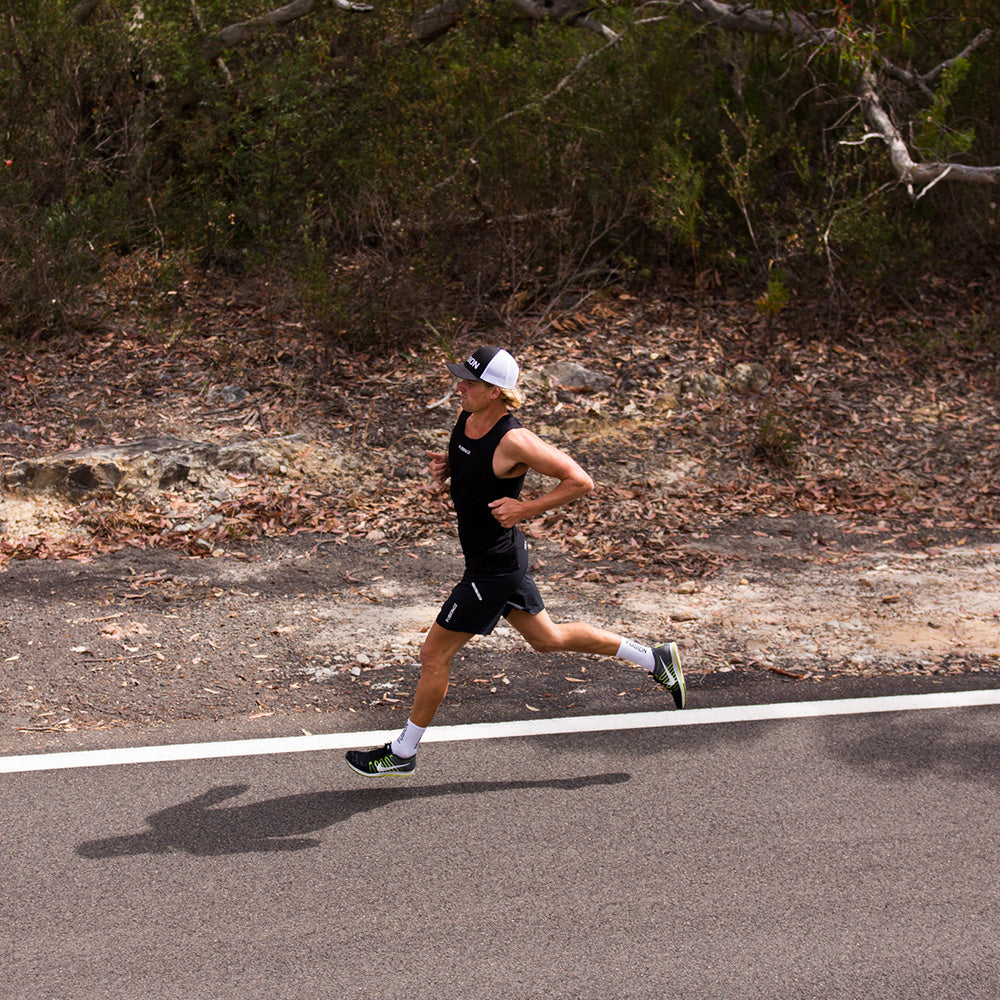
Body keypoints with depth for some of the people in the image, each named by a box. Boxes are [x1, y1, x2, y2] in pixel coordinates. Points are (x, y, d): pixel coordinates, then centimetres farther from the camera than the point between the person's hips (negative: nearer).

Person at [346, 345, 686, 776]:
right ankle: (654, 658, 34)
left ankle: (402, 753, 17)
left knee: (434, 654, 1)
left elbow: (580, 482, -20)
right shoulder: (466, 418, -1)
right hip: (497, 558, 10)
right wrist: (445, 465, -1)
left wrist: (525, 509, -23)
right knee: (547, 638, 23)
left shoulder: (513, 441, -25)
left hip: (494, 567, -10)